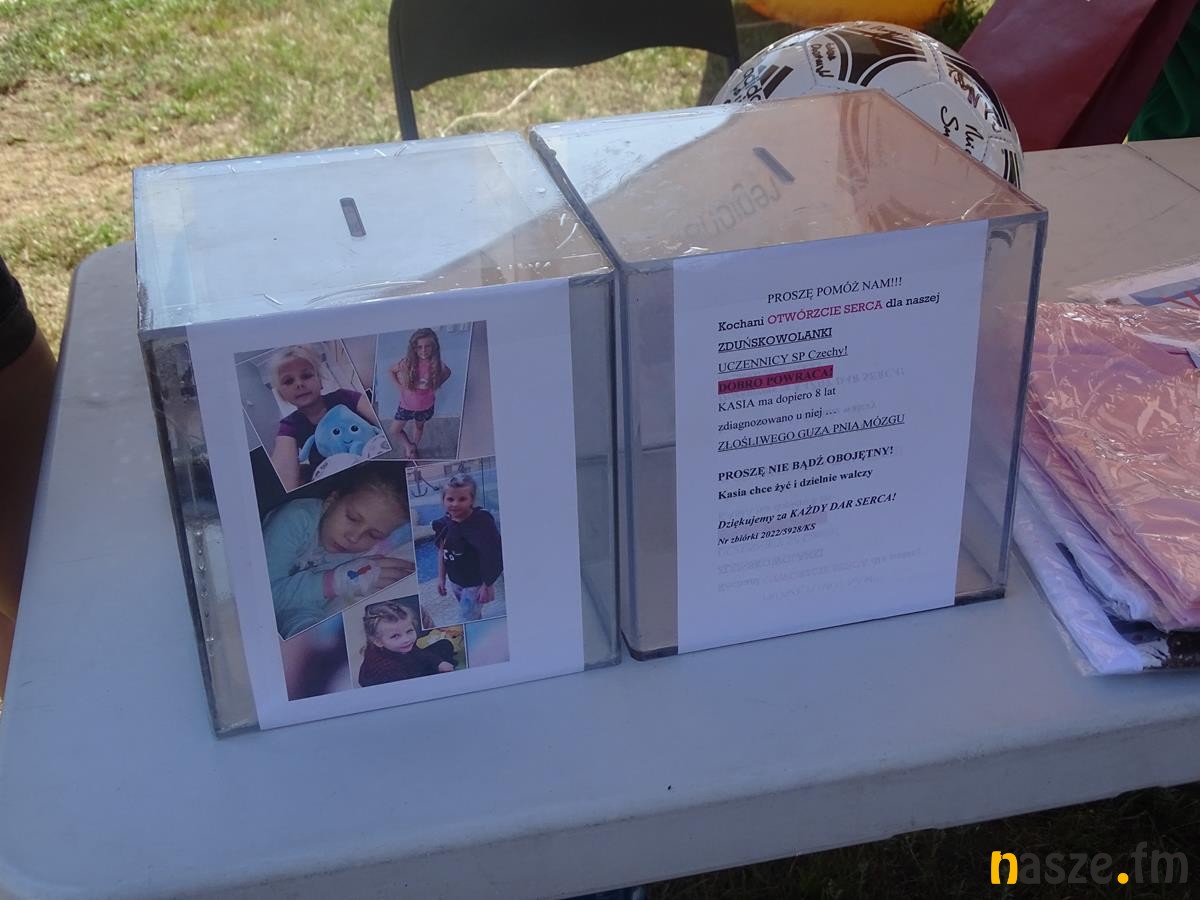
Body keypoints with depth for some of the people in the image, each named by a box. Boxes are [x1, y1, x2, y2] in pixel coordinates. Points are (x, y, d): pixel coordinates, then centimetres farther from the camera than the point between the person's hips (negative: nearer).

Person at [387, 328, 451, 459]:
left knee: (419, 426, 28)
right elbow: (391, 371, -5)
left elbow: (447, 373, 0)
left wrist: (435, 386, -8)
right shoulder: (407, 363, -26)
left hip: (425, 405, 1)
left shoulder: (436, 365, -24)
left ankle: (415, 446, 55)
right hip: (407, 404, -1)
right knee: (394, 430, 7)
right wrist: (399, 386, -11)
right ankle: (408, 446, 32)